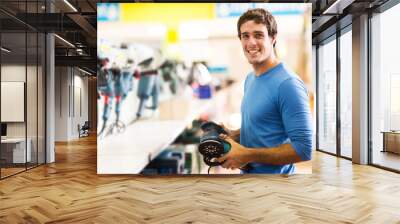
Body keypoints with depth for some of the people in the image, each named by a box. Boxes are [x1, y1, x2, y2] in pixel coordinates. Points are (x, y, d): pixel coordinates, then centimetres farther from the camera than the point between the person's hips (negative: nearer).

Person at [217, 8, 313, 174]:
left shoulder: (288, 84, -23)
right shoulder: (250, 78, 4)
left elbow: (304, 149, -25)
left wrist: (247, 155, -24)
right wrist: (233, 134, -1)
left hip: (273, 172, -8)